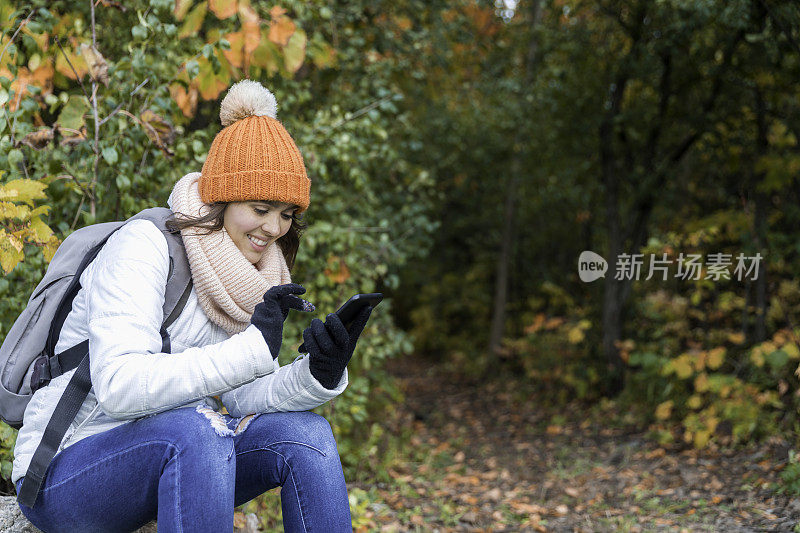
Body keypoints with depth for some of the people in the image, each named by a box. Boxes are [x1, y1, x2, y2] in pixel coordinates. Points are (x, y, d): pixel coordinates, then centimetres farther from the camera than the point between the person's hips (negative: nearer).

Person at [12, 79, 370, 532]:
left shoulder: (246, 280, 6)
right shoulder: (145, 246, -17)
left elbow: (243, 396, -3)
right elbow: (119, 386, -30)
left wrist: (317, 375, -22)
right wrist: (254, 348, -33)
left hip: (173, 461, 7)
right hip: (64, 473, -7)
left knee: (307, 432, -14)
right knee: (197, 429, -35)